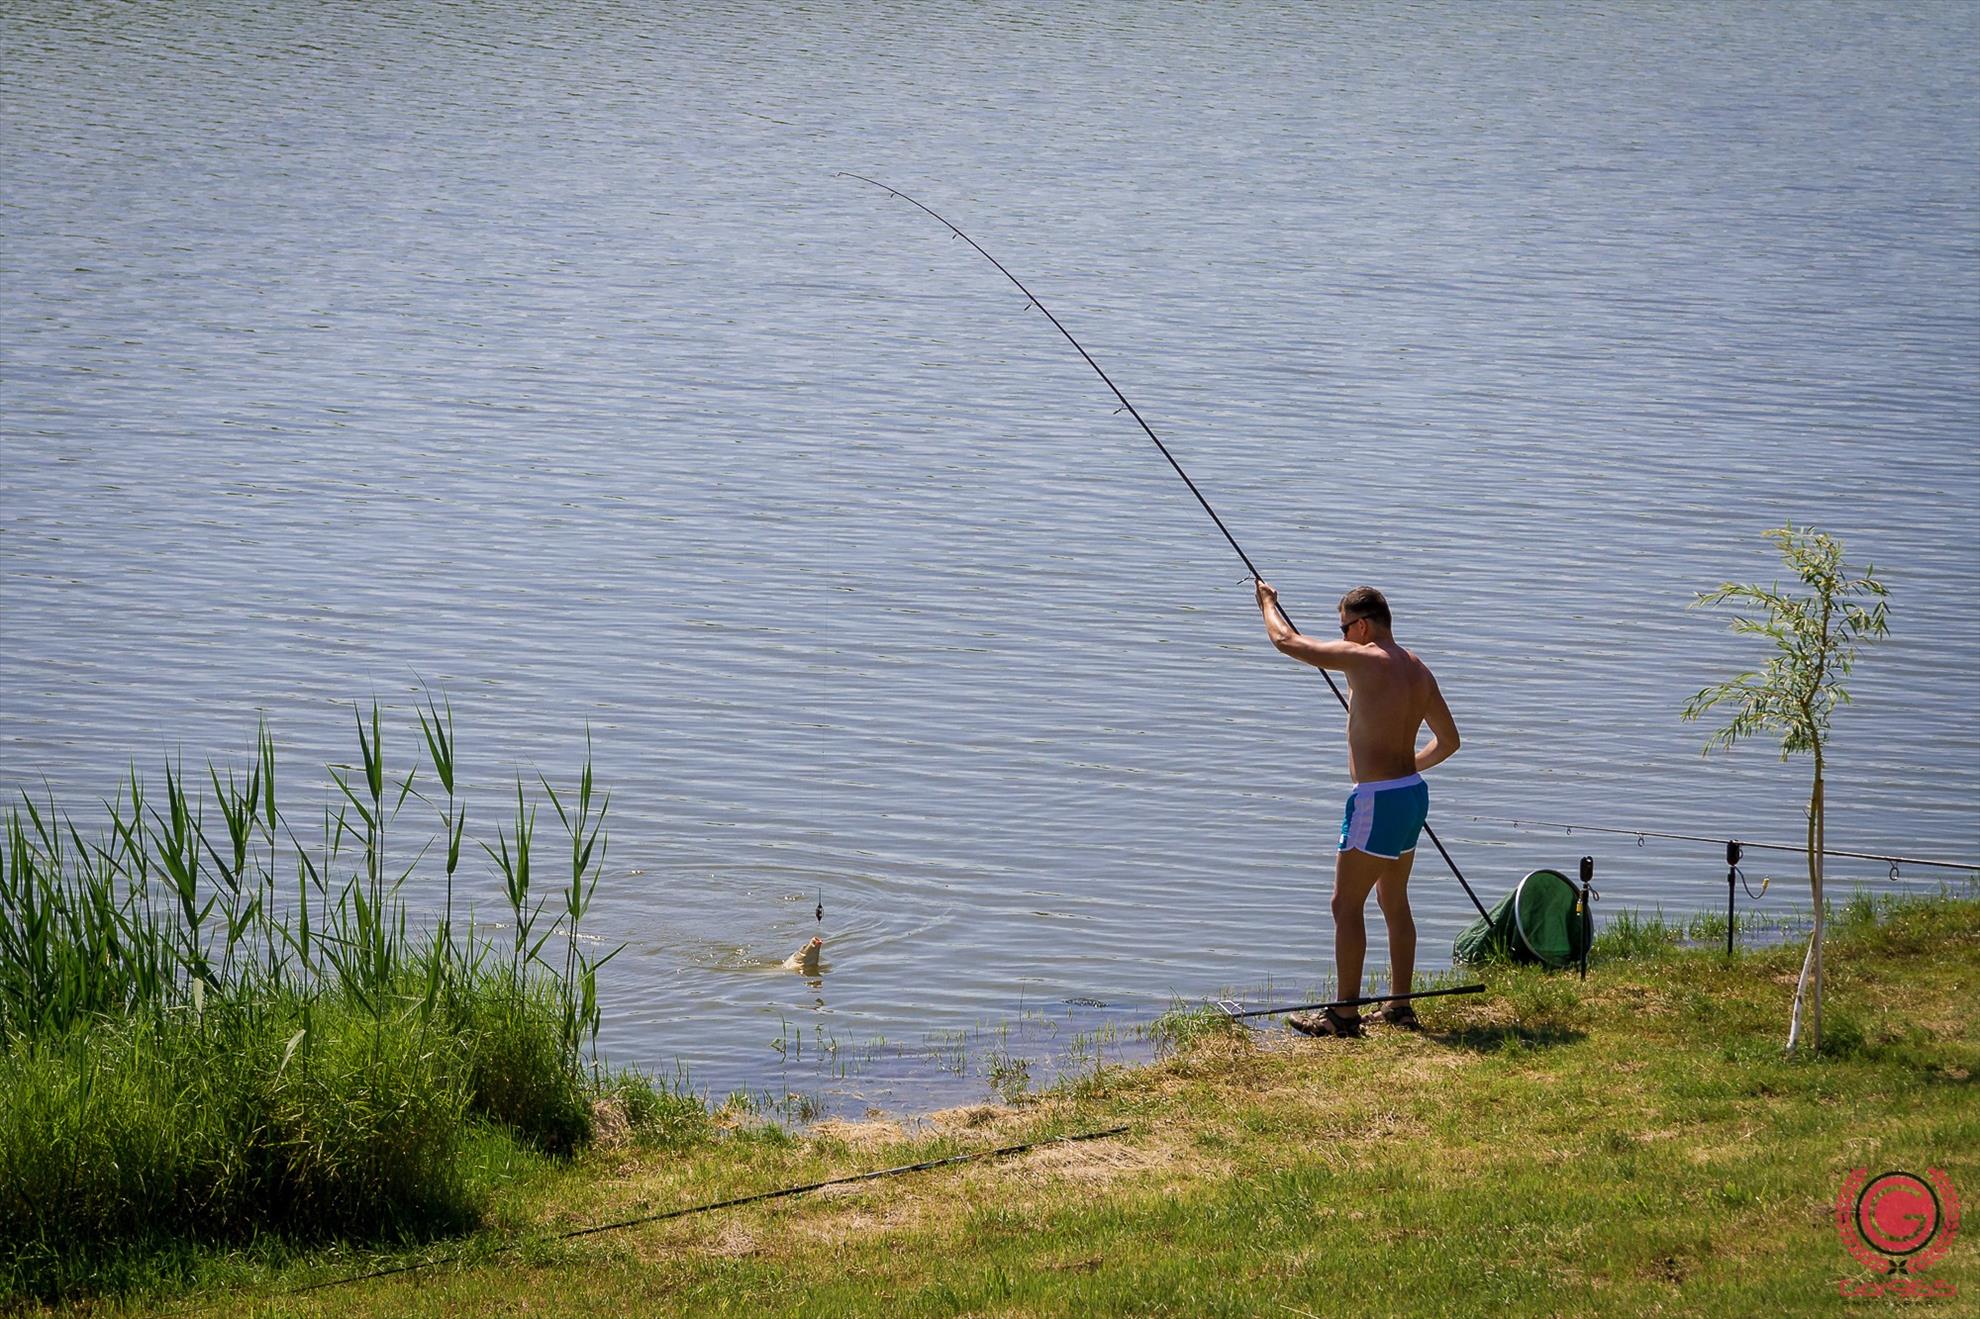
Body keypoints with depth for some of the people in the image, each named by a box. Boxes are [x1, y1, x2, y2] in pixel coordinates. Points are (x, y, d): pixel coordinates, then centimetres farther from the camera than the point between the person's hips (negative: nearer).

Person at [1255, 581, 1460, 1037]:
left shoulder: (1364, 658, -15)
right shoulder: (1418, 670, 9)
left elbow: (1286, 641, -9)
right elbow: (1448, 740, 18)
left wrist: (1268, 602, 11)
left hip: (1377, 800, -9)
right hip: (1412, 792, 9)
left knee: (1346, 906, -1)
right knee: (1394, 902, 18)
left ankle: (1345, 1014, 1)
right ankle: (1400, 1008, 23)